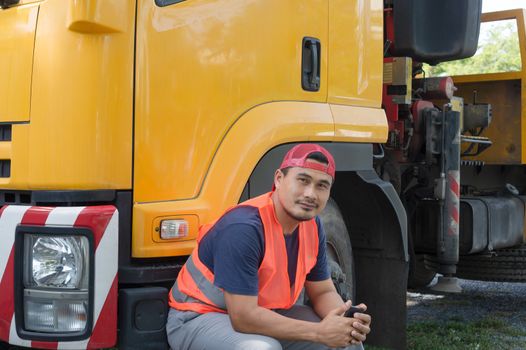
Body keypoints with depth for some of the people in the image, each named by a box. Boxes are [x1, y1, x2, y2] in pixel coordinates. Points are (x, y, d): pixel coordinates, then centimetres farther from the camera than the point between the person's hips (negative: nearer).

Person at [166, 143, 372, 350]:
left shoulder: (313, 227, -5)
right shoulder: (243, 227, -30)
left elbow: (323, 292, 5)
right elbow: (243, 317, -32)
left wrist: (347, 322, -18)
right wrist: (319, 332, -29)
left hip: (260, 312, 8)